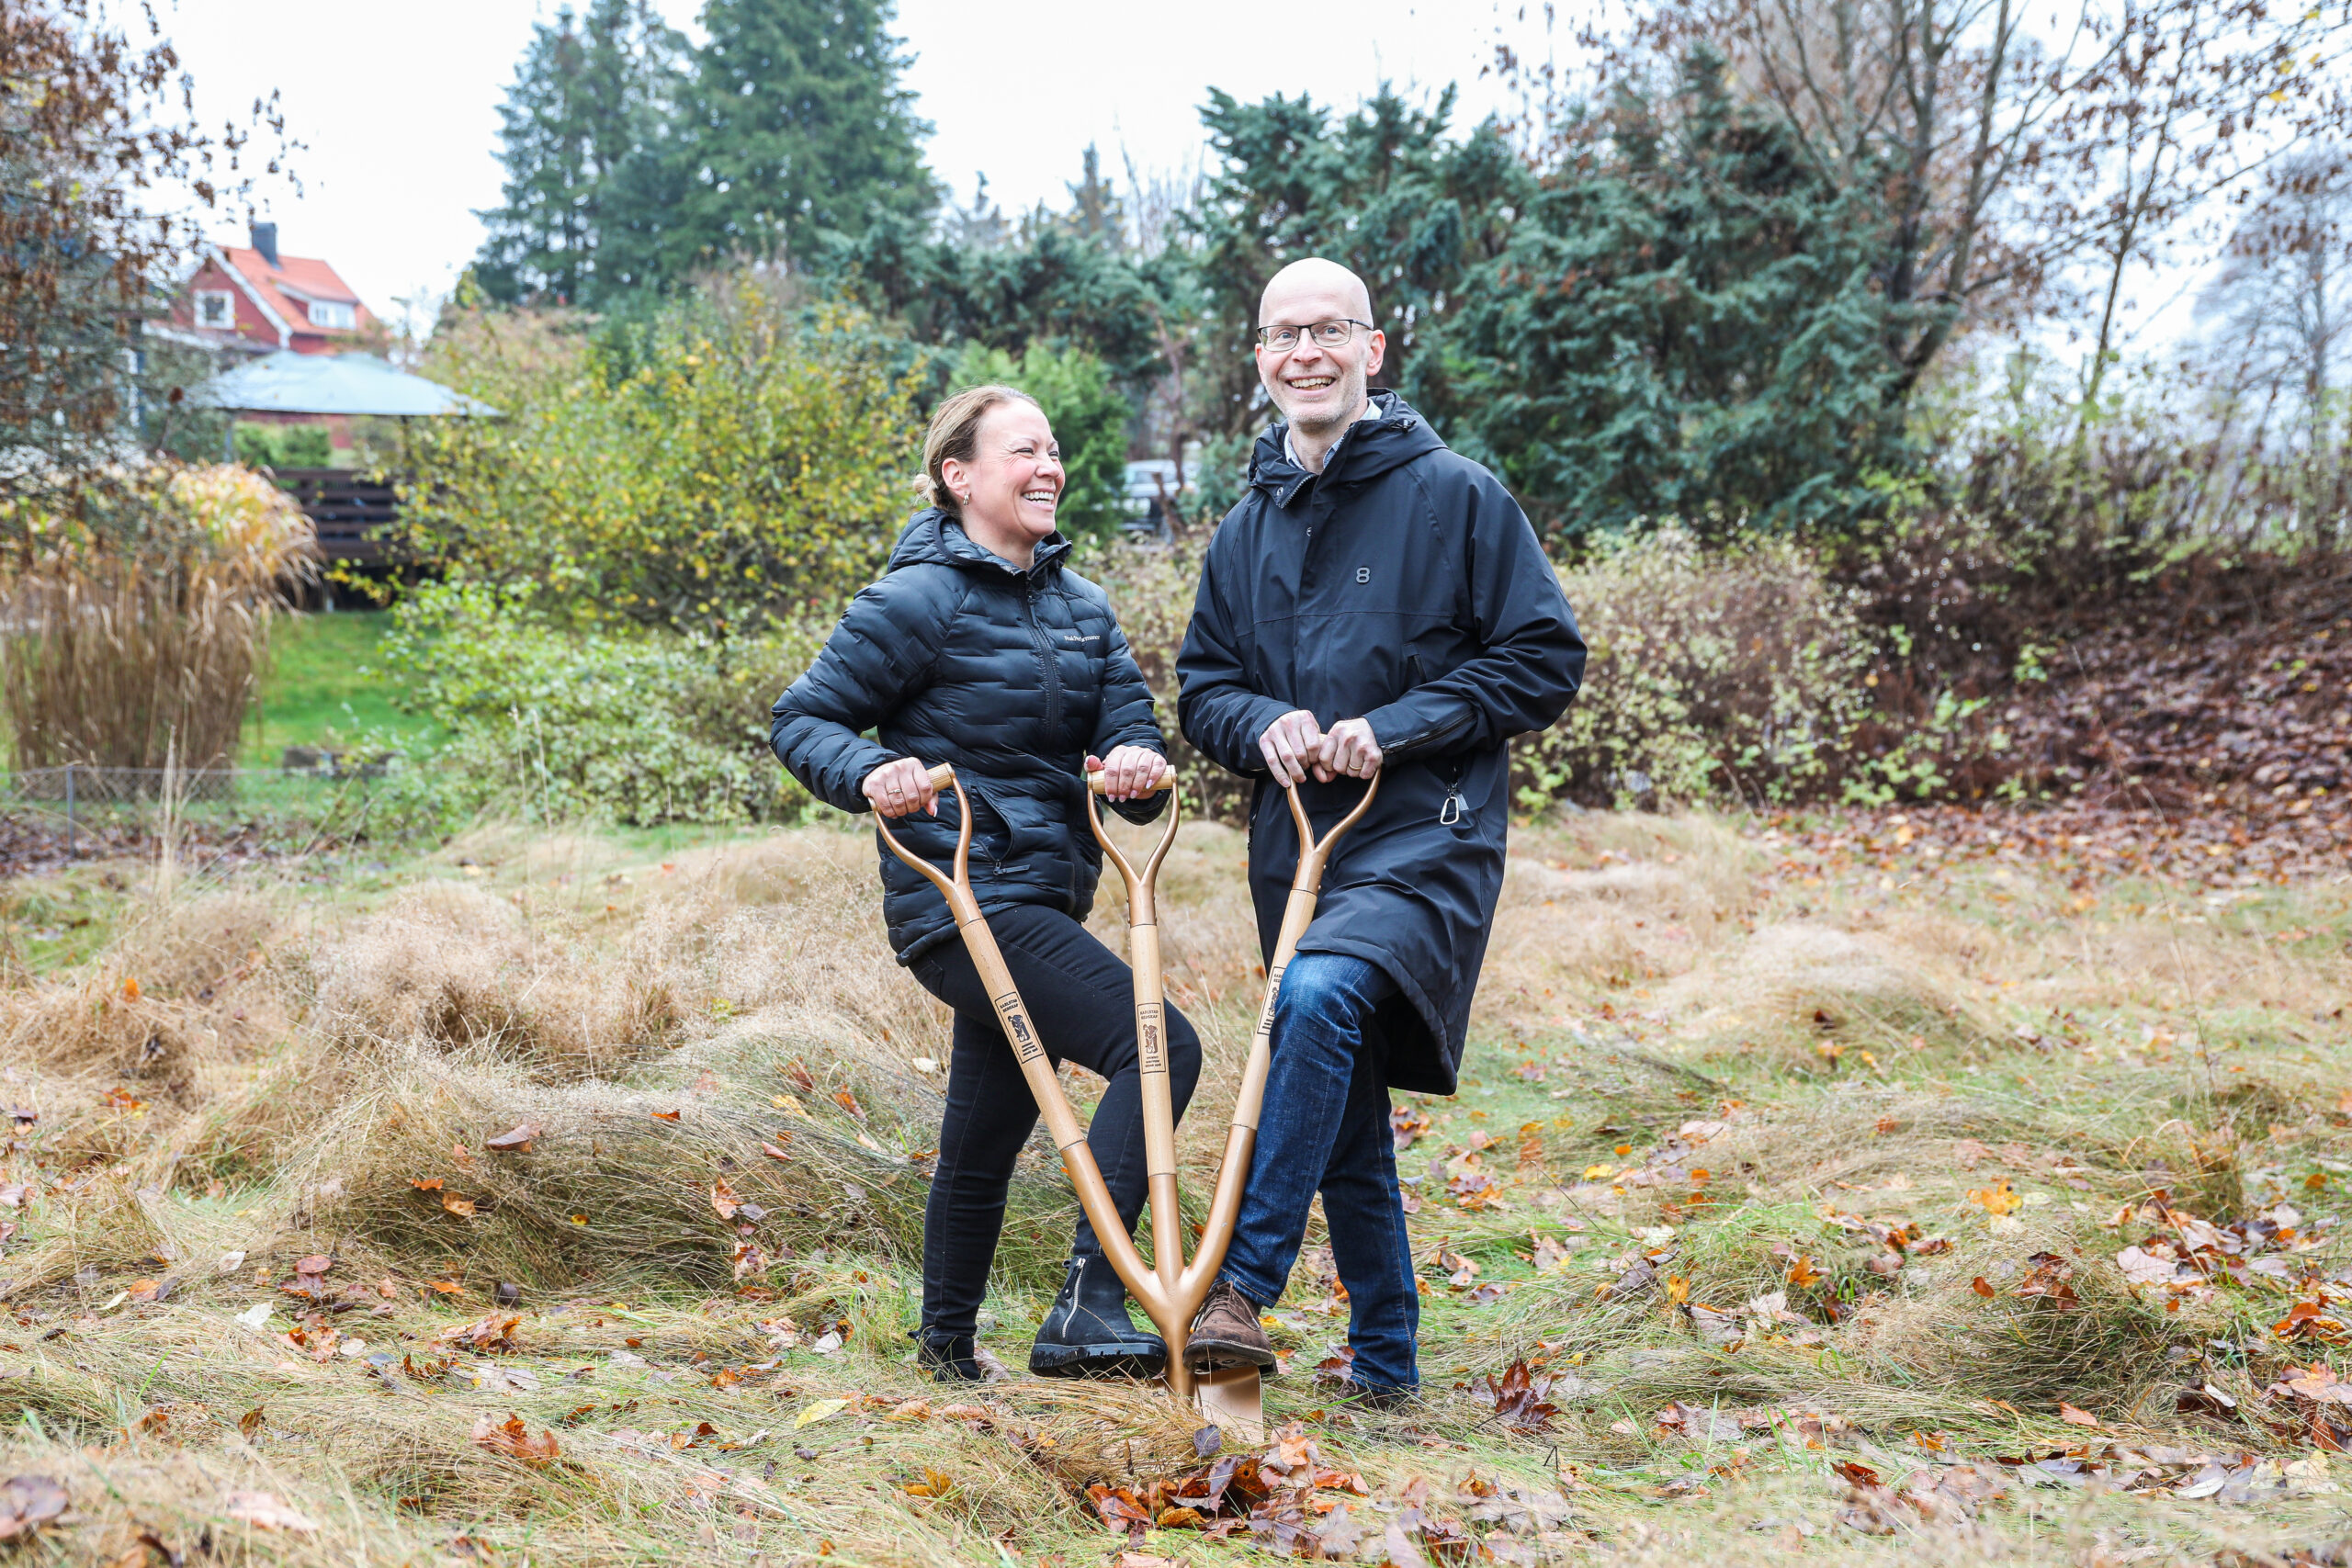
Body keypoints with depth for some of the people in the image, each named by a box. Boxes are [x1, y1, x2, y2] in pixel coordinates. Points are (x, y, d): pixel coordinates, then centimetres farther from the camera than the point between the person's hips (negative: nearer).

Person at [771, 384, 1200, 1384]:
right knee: (1159, 1048, -21)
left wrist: (1139, 767, -18)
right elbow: (803, 718, -6)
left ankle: (947, 1345, 35)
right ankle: (1086, 1310, -23)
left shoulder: (1080, 605, 12)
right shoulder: (921, 599, -9)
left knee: (985, 1139, 19)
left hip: (1040, 903, 8)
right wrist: (871, 772, -25)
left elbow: (1130, 730, 6)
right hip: (967, 899, -8)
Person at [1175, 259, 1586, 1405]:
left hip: (1426, 838, -6)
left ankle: (1244, 1285, -30)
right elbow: (1201, 685, 18)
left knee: (1322, 992, -34)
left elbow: (1546, 659, -4)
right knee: (1345, 1133, 10)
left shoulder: (1456, 496, -2)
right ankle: (1384, 1362, 24)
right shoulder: (1247, 531, 13)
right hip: (1298, 845, 6)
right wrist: (1261, 726, -6)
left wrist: (1394, 728, -13)